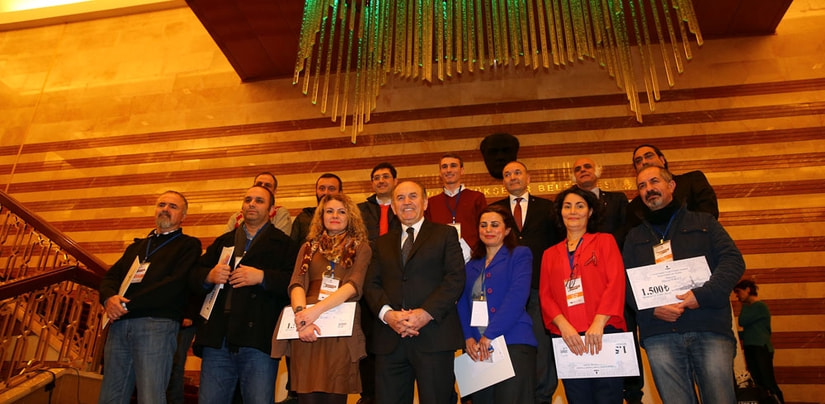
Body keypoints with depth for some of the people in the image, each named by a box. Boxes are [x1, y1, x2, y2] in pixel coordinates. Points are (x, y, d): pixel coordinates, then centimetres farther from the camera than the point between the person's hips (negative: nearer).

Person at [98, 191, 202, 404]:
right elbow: (110, 276, 16)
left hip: (157, 323, -6)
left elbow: (174, 284, -9)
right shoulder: (137, 246, 27)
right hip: (120, 324, 6)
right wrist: (109, 299, -7)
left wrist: (127, 304, -11)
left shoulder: (188, 245, 6)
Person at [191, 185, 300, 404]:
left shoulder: (284, 244, 5)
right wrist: (209, 276, -7)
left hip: (258, 343, -4)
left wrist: (262, 277, -18)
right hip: (217, 340, 5)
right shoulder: (223, 242, 22)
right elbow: (193, 277, 14)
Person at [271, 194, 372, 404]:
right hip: (306, 332, 2)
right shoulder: (308, 248, 20)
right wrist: (301, 313, -16)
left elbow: (354, 285, -6)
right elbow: (296, 284, 5)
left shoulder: (361, 248, 10)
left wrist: (316, 310, -19)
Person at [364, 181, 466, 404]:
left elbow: (456, 278, -3)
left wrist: (426, 313, -15)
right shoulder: (383, 242, 20)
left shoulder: (445, 234, 9)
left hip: (434, 335, -3)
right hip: (390, 339, 3)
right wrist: (387, 314, -10)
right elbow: (371, 284, 10)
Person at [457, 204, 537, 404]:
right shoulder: (471, 264, 19)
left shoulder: (520, 254, 4)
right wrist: (468, 338, -5)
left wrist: (490, 335, -15)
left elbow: (517, 296, -10)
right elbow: (463, 303, 12)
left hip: (513, 344, -4)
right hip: (476, 349, 5)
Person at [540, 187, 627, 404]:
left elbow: (616, 282, -3)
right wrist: (563, 326, -10)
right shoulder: (550, 254, 17)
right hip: (566, 339, 3)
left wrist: (599, 323, -15)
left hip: (604, 334, -2)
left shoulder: (605, 241, 10)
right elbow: (546, 295, 9)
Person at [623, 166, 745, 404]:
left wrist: (703, 294, -11)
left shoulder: (703, 222, 17)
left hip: (709, 327, -1)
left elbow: (733, 260, 5)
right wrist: (652, 309, -8)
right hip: (659, 333, 1)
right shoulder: (635, 237, 20)